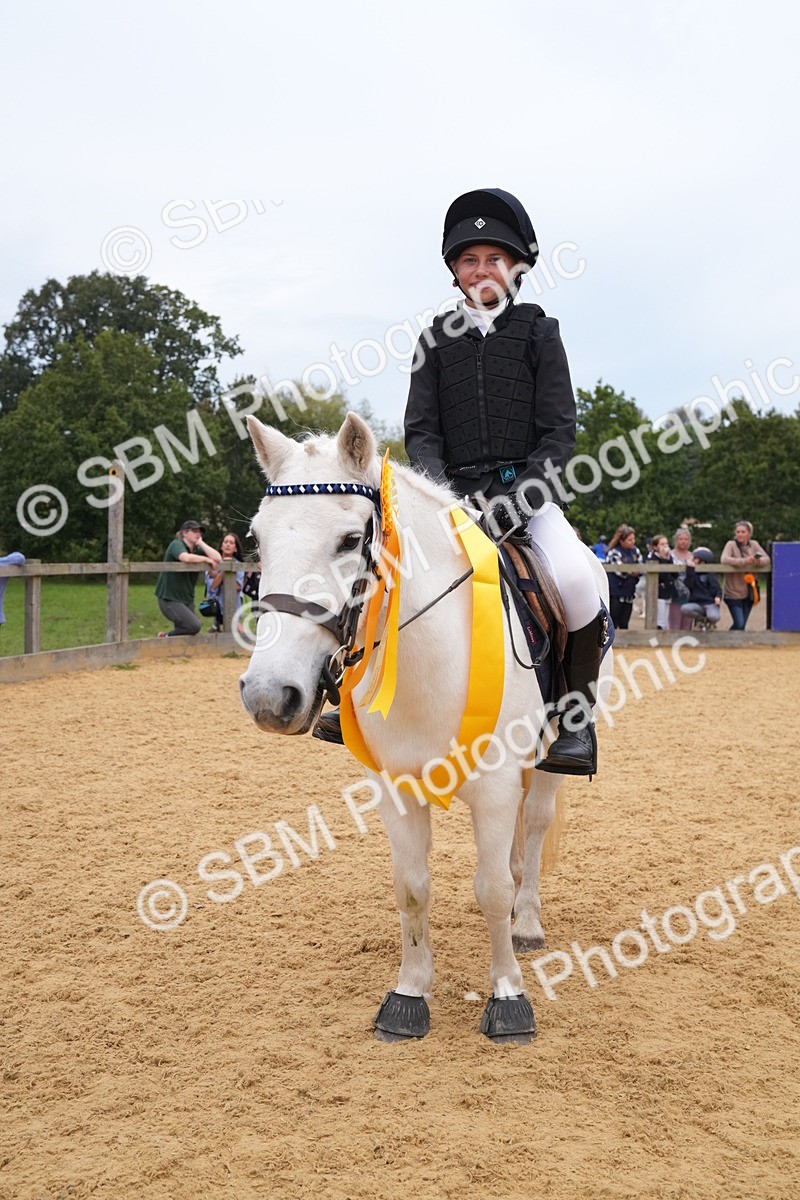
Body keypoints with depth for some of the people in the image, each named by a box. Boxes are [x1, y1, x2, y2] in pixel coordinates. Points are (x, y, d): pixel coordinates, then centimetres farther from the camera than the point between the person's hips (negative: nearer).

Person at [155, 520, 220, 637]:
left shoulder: (197, 550, 8)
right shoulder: (176, 544, -10)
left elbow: (217, 558, -6)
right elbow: (186, 557, -32)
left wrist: (200, 543, -6)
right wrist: (207, 559, -18)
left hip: (187, 599, 7)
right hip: (169, 598, -7)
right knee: (194, 626, -22)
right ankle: (167, 637, -1)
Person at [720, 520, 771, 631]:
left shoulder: (753, 544, 6)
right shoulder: (731, 544, -9)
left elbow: (767, 559, 3)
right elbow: (724, 559, -24)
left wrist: (759, 561, -20)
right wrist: (744, 561, -31)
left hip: (748, 592, 5)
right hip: (734, 592, -5)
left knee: (742, 624, 10)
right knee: (739, 624, -13)